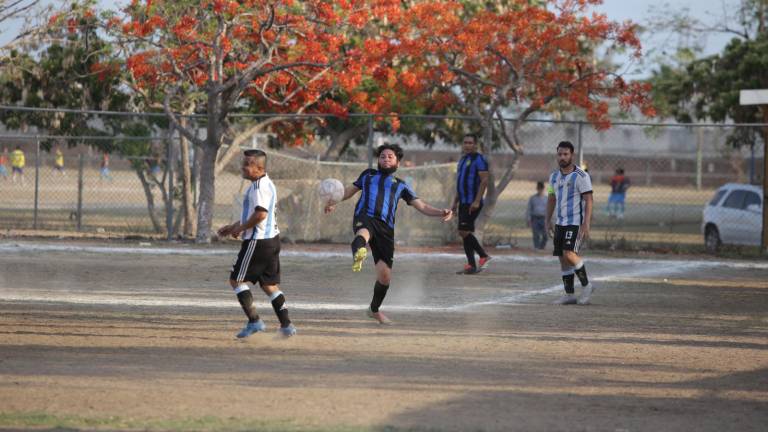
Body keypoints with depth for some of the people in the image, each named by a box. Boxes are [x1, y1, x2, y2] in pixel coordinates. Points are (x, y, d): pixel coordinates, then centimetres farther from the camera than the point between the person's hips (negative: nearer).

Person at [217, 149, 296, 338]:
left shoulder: (260, 186, -17)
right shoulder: (266, 184, 16)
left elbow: (260, 214, -28)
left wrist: (240, 228, -14)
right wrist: (232, 226, 23)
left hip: (258, 241, -10)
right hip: (272, 239, 10)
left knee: (237, 279, 0)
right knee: (270, 284, 14)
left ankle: (254, 321, -4)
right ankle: (286, 325, 10)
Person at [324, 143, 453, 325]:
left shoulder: (401, 185, 27)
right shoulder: (368, 175, 30)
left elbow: (422, 206, 21)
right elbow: (349, 190, 35)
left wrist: (441, 213, 3)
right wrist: (334, 202, 17)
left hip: (386, 227, 2)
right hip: (364, 217, -2)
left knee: (385, 275, -3)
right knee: (363, 234, -42)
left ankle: (374, 310, 23)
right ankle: (358, 255, -78)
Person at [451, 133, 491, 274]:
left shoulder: (478, 159, -8)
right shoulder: (463, 160, 19)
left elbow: (484, 181, -16)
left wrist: (477, 201, -22)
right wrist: (455, 202, 21)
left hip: (472, 203, -9)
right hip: (463, 203, 9)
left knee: (464, 231, -14)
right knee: (465, 233, 8)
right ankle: (471, 265, 11)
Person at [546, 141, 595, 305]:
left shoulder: (581, 176, -10)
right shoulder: (554, 176, 12)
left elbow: (588, 201, -13)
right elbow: (551, 200, 21)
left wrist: (586, 224, -20)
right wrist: (548, 222, 15)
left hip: (576, 223, -7)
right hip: (561, 223, 7)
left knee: (569, 254, -20)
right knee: (562, 258, 5)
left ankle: (586, 285, -3)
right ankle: (569, 295, 11)